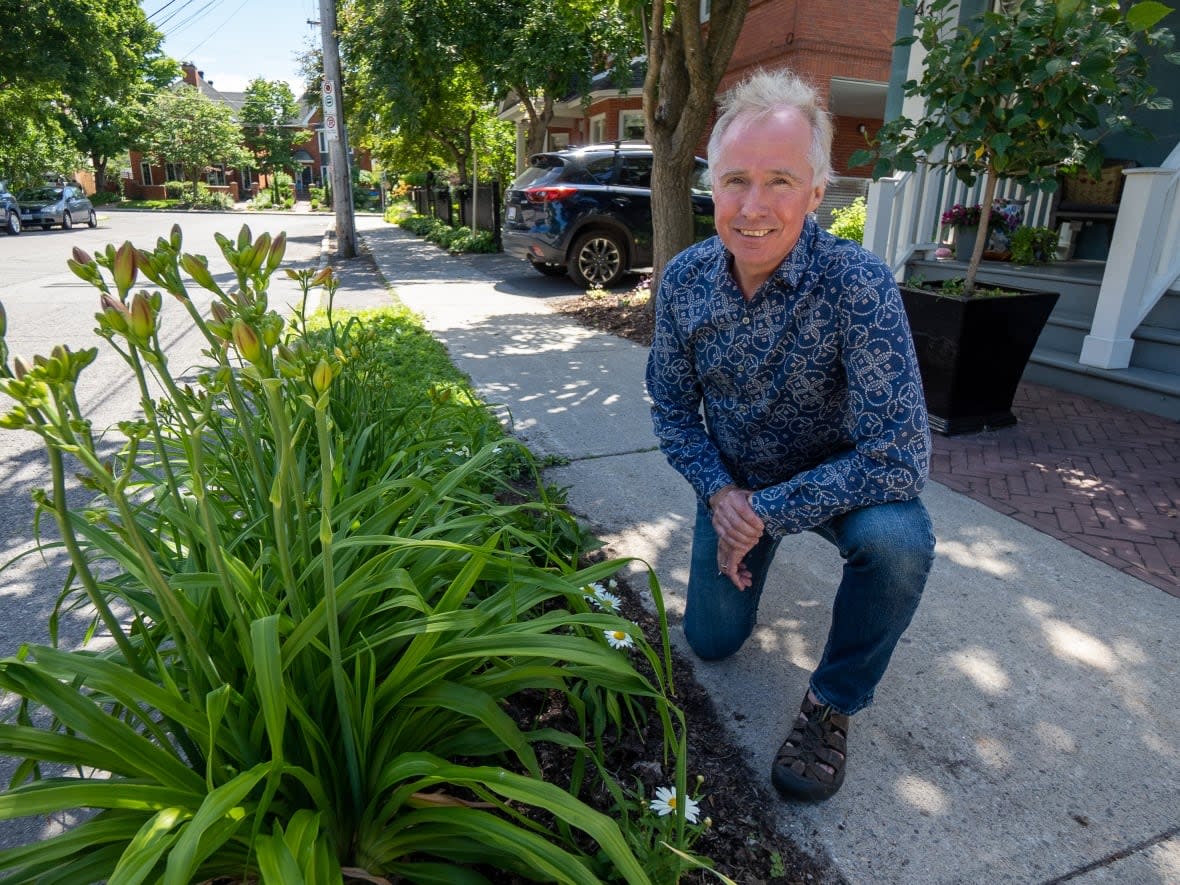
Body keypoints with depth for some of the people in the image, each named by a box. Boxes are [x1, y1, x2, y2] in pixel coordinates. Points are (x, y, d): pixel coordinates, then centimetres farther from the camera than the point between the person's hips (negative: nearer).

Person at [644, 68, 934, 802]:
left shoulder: (859, 285, -30)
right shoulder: (684, 280, -17)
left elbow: (901, 456, -33)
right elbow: (672, 405, -4)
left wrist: (769, 512, -29)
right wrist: (720, 493, -19)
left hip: (841, 478, -3)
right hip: (735, 479, 4)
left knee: (897, 542, -35)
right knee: (712, 640, 8)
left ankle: (834, 703, -7)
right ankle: (750, 560, 42)